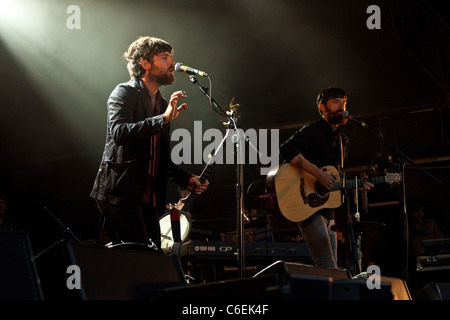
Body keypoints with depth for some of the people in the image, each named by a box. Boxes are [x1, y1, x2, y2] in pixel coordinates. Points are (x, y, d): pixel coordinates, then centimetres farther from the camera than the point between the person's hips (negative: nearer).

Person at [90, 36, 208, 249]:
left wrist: (185, 178, 10)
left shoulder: (162, 103, 21)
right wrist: (164, 119, -23)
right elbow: (119, 132, -22)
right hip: (120, 192, -8)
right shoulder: (124, 93, -2)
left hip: (148, 198, 8)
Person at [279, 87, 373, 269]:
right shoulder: (312, 131, -8)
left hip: (328, 211, 9)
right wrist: (318, 174, -27)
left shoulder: (342, 140, 18)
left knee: (329, 268, 8)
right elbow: (287, 150, -26)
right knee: (328, 269, -18)